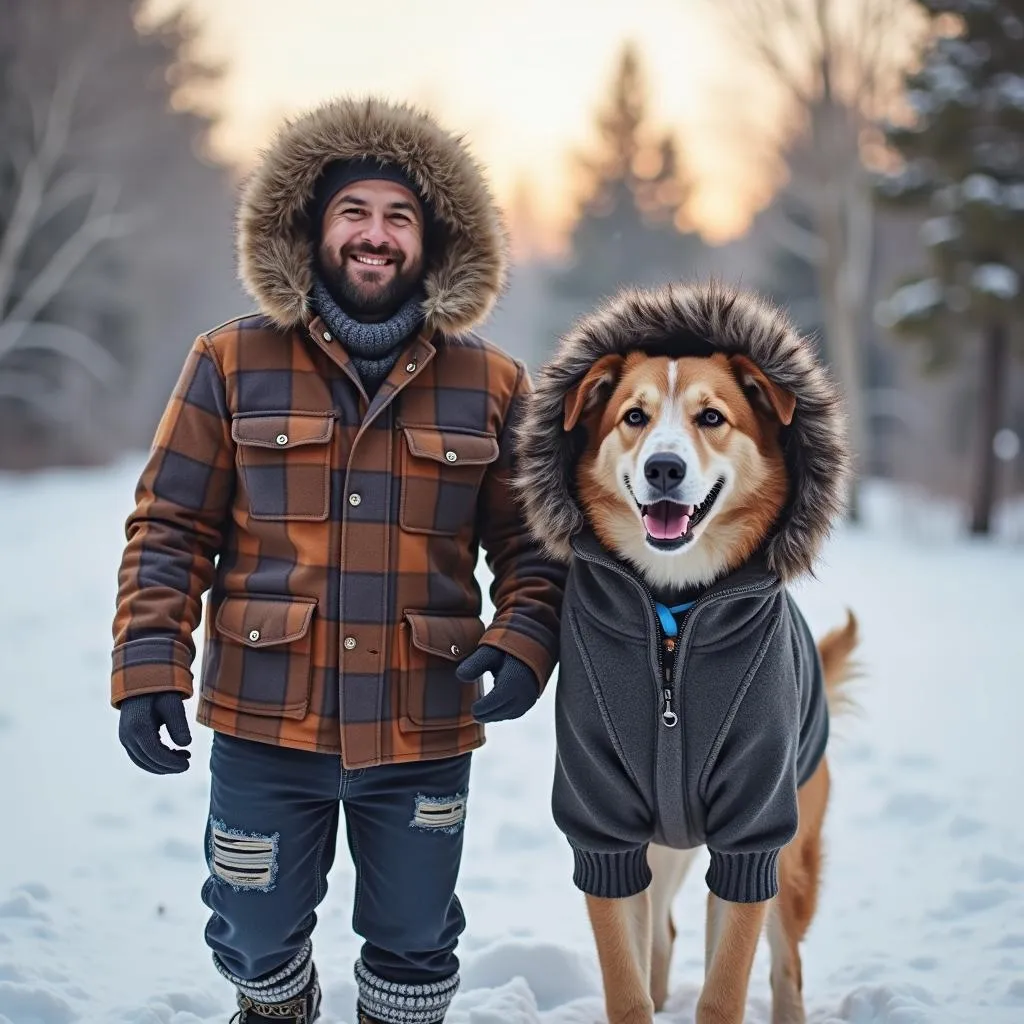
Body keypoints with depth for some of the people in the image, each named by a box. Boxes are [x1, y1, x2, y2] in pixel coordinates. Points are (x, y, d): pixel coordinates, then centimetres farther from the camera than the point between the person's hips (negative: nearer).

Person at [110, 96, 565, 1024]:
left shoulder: (491, 386, 2)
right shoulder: (232, 366, -1)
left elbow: (532, 544, 4)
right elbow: (170, 529, -1)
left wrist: (523, 643, -15)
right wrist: (149, 667, -12)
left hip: (424, 733, 1)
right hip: (265, 725, 0)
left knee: (413, 946, 16)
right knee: (258, 934, 17)